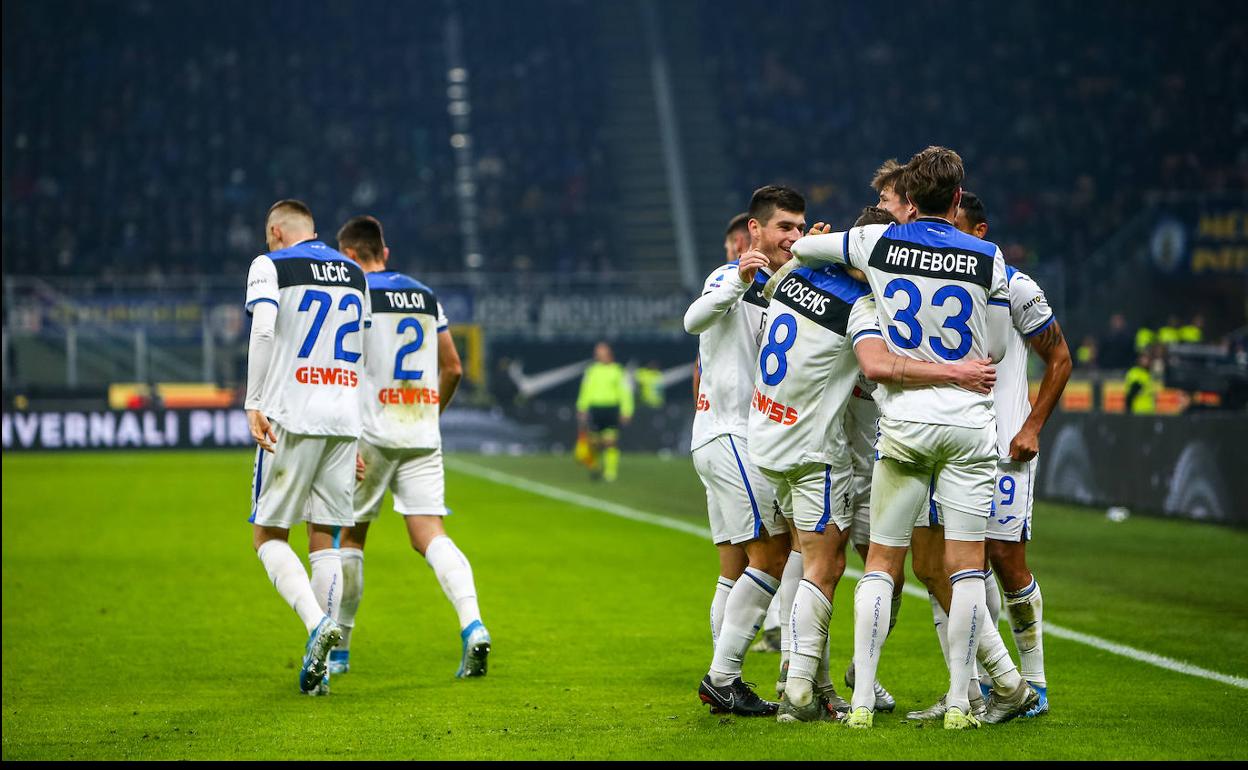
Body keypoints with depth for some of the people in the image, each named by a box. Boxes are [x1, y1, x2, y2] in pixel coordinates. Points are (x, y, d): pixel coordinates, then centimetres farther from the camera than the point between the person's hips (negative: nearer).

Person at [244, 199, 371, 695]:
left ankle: (317, 624, -20)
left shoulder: (270, 266, 0)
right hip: (345, 420, 5)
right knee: (324, 539, 9)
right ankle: (319, 668, 4)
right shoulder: (353, 274, 17)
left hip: (292, 417, -5)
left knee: (269, 535, 4)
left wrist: (254, 404, -17)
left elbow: (263, 331, -17)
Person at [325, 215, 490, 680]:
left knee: (349, 536, 10)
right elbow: (452, 369, 16)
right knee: (429, 535, -2)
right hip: (422, 438, 4)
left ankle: (339, 649, 16)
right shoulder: (426, 297, 13)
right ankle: (472, 626, -24)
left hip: (372, 433, -4)